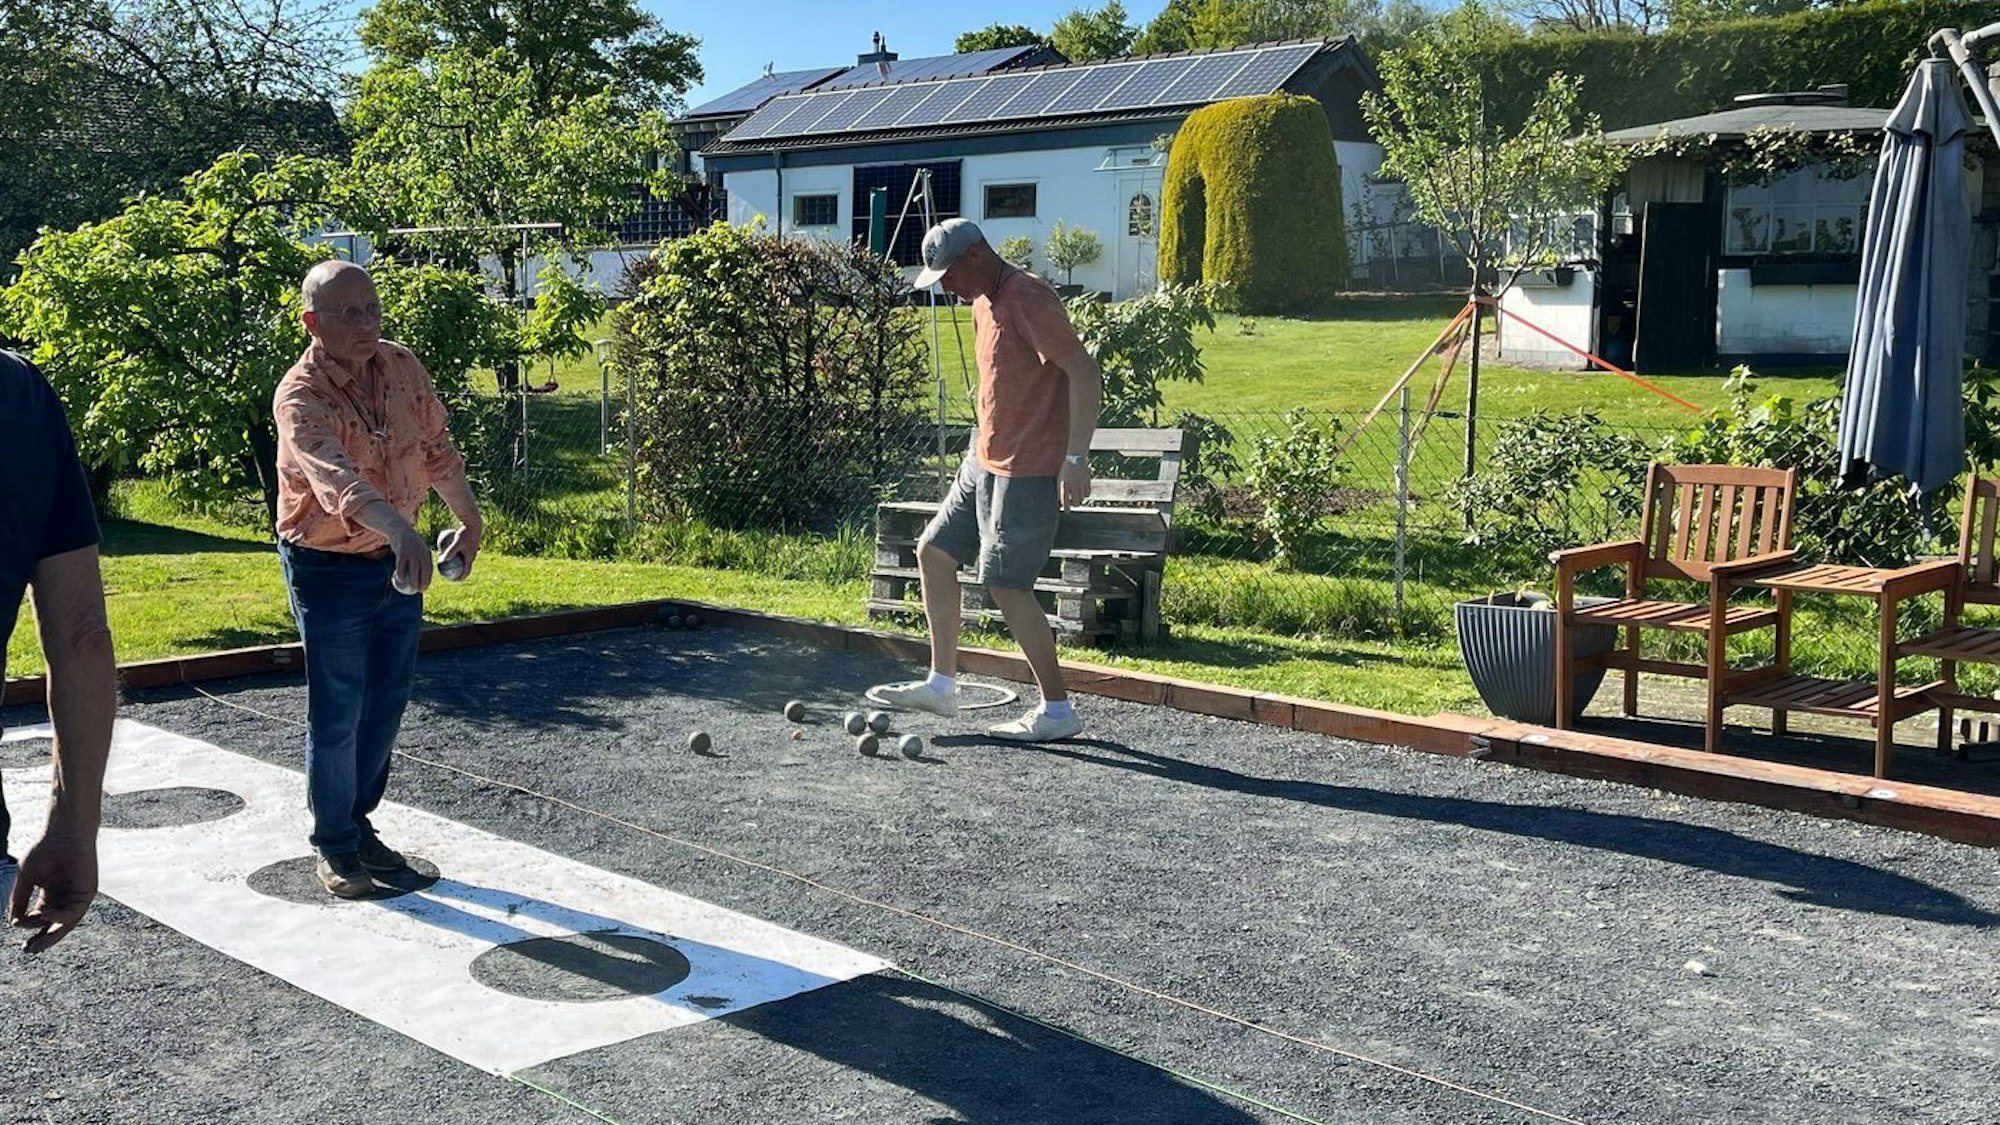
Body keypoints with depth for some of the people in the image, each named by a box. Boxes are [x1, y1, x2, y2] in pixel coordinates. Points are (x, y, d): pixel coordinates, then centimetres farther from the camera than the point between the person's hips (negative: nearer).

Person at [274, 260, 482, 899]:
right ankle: (333, 846, 18)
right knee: (337, 714, 1)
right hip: (329, 570, -6)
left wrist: (470, 522, 11)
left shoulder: (402, 367, -3)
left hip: (398, 562, 6)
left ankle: (359, 821, 33)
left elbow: (437, 450, 10)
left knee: (387, 703, 15)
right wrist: (402, 531, -56)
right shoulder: (301, 396, -23)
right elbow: (338, 478, -41)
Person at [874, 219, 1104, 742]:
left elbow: (1085, 373, -23)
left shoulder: (1029, 300, -19)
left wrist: (1076, 457, -27)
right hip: (983, 461, 11)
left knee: (1006, 584, -9)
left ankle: (1057, 710, 2)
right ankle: (941, 684, 23)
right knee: (934, 552, 13)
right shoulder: (984, 302, 11)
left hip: (1028, 470, -11)